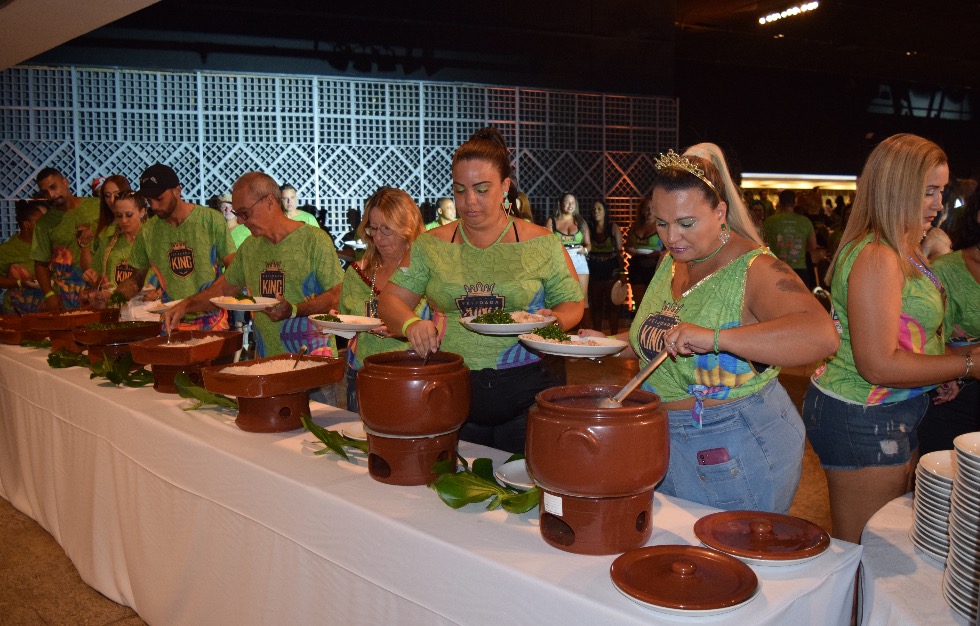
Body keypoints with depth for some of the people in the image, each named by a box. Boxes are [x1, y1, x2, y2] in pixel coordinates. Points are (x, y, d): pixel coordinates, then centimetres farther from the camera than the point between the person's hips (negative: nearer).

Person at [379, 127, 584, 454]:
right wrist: (411, 324, -18)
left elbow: (572, 303, 8)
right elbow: (391, 299, 3)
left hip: (528, 390, -1)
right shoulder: (431, 246, 5)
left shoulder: (541, 244, 2)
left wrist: (553, 320, -15)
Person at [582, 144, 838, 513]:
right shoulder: (670, 262, 5)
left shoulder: (754, 269, -18)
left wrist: (714, 338, -43)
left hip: (738, 450, -7)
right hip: (664, 441, 7)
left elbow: (822, 335, -36)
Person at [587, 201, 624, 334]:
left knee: (612, 305, -1)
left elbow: (619, 251, -3)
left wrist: (621, 272, -9)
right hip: (595, 273, 3)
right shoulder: (590, 229, 7)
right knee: (596, 306, 8)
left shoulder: (613, 228, 0)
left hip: (611, 272, -3)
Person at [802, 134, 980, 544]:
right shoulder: (877, 259, -20)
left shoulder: (904, 253, 10)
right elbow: (878, 366, -23)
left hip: (893, 417, 10)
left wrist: (937, 379, 2)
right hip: (863, 422, -10)